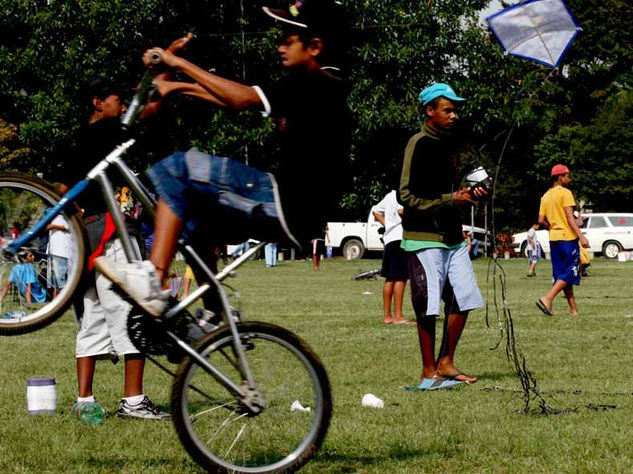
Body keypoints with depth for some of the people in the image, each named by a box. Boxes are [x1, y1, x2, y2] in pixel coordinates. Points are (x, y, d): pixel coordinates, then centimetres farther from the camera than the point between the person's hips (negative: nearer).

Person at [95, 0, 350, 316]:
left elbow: (242, 98, -23)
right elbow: (242, 99, 23)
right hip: (297, 213, 10)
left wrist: (179, 63, -17)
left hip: (290, 208, -10)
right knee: (195, 220, 25)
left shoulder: (319, 87, -13)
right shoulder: (314, 87, 17)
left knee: (177, 169, -12)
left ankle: (151, 282, -18)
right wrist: (180, 87, 22)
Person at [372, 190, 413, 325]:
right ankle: (398, 316, -12)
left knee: (390, 278, 11)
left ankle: (387, 315, 14)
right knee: (400, 278, -10)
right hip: (401, 237, -10)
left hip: (389, 238, 10)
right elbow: (401, 210, -25)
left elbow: (376, 211, 28)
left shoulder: (390, 196, 20)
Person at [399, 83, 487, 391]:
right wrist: (452, 199, -17)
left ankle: (445, 364, 18)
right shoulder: (419, 144, -10)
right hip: (424, 238, -9)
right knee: (429, 306, -5)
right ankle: (429, 372, 4)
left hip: (452, 236, 9)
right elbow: (408, 196, -15)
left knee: (463, 300, 7)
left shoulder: (449, 143, 17)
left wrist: (470, 194, 6)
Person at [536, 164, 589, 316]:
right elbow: (570, 217, -16)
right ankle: (547, 299, -21)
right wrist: (581, 236, -20)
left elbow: (541, 221, 9)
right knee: (570, 272, -6)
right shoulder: (565, 193, -8)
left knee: (562, 274, 8)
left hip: (553, 238, 8)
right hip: (568, 237, -8)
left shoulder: (546, 196, 13)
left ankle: (573, 309, 8)